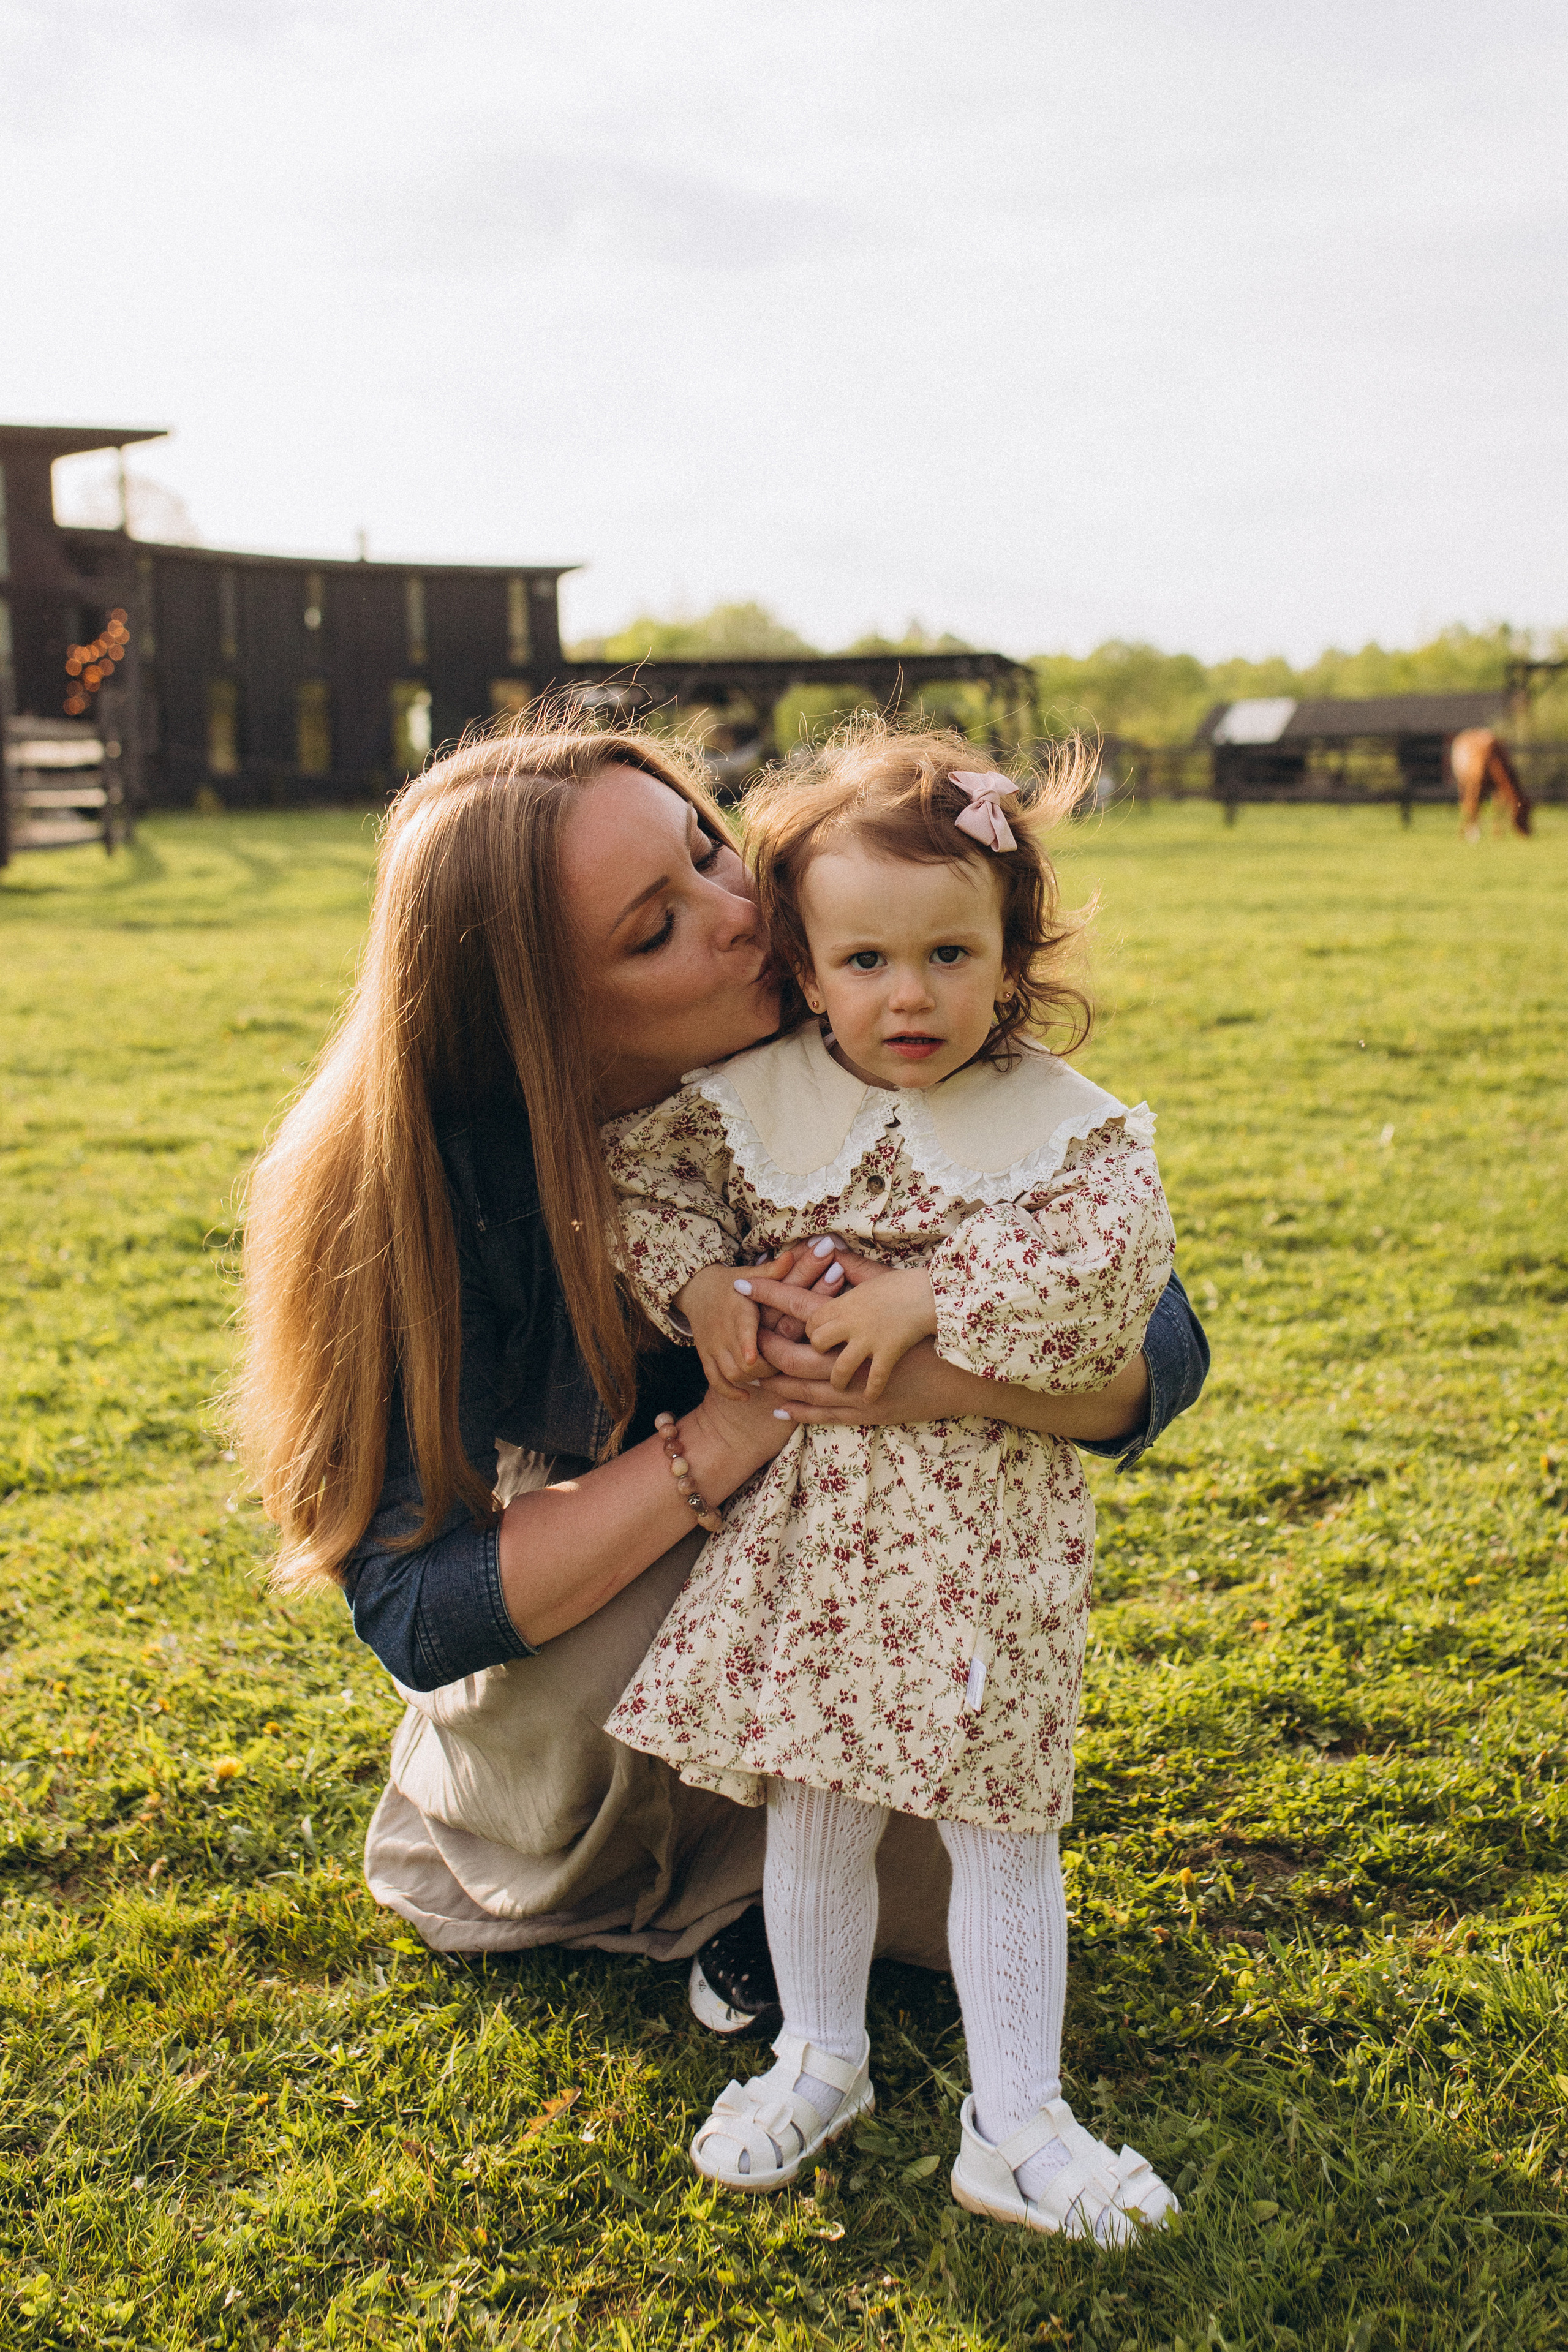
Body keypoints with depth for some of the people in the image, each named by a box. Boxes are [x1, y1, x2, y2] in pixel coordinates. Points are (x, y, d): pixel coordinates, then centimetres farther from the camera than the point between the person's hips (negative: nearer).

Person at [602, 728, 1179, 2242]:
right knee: (810, 1802, 11)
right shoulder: (754, 1105, 0)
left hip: (984, 1516, -2)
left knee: (997, 1815, 4)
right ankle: (820, 2060, 32)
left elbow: (1113, 1261, -17)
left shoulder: (1059, 1122, -6)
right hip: (802, 1508, 2)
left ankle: (1014, 2122, 17)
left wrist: (929, 1294, -23)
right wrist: (696, 1282, -12)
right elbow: (634, 1171, 6)